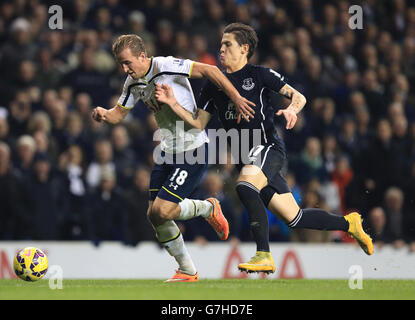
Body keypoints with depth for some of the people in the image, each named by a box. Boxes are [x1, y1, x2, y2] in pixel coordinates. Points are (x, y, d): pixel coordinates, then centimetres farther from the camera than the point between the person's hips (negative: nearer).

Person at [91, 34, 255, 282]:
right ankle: (188, 272, 19)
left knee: (163, 210, -16)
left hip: (193, 149, -8)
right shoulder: (133, 83, 6)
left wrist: (236, 98, -24)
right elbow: (119, 113, 15)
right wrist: (104, 114, -9)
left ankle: (209, 208, 14)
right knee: (155, 215, 3)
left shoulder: (165, 66, -18)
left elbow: (209, 70, -20)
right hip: (167, 152, 8)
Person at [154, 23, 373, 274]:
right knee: (294, 218, 6)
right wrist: (174, 104, -2)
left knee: (245, 186, -34)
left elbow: (298, 96, -1)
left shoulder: (259, 75, -1)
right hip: (249, 158, 6)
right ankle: (348, 224, 28)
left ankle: (264, 256, -31)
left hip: (269, 147, -6)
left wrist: (291, 109, -23)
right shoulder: (215, 86, 15)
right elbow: (199, 123, 12)